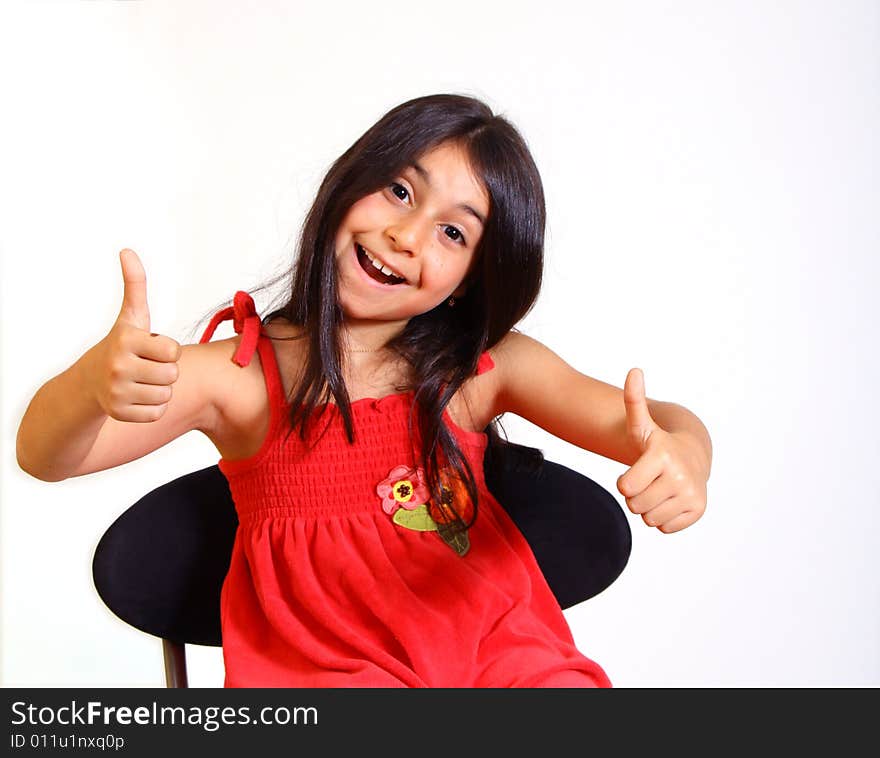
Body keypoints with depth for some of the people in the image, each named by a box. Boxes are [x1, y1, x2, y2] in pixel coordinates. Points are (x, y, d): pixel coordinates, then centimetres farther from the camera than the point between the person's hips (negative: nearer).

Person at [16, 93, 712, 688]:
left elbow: (656, 424, -5)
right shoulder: (241, 373, -5)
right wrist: (94, 380, -35)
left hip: (496, 646, 2)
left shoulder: (487, 365, -1)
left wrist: (681, 454, -30)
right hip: (323, 667, -1)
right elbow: (45, 457, -11)